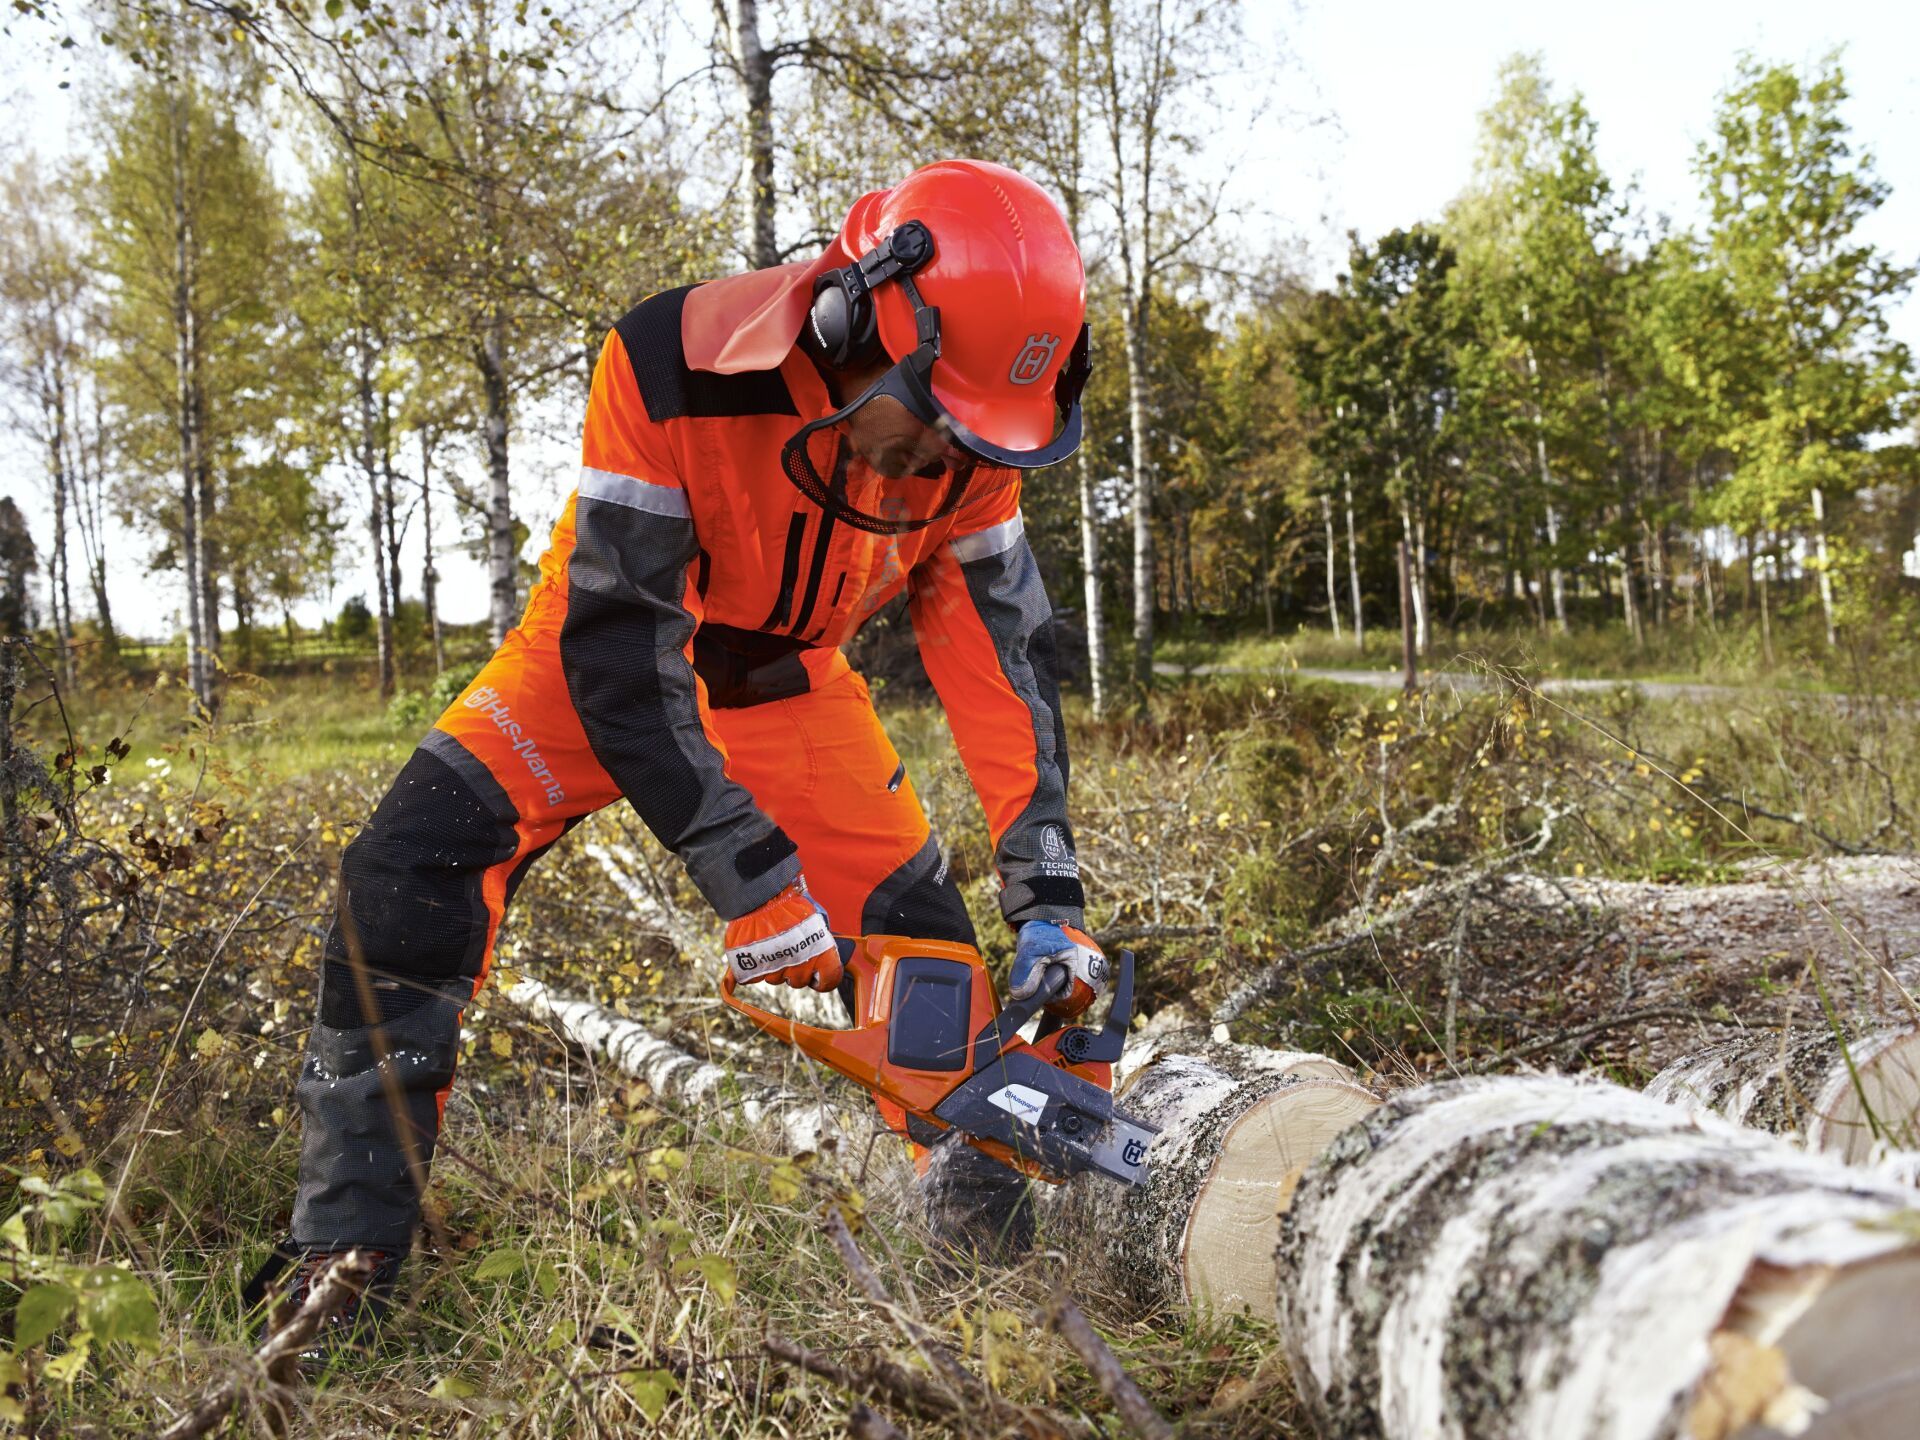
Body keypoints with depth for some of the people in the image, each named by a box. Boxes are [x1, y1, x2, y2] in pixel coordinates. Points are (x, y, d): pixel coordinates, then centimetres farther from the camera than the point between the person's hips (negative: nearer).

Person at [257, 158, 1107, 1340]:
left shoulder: (966, 439, -21)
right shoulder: (675, 372, -36)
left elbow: (1002, 659, -14)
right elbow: (619, 656, -34)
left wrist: (1050, 902, -20)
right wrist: (754, 885, -35)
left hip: (791, 681, 4)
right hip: (611, 647, -3)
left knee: (926, 945, -2)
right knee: (418, 866, -23)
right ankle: (350, 1242, -12)